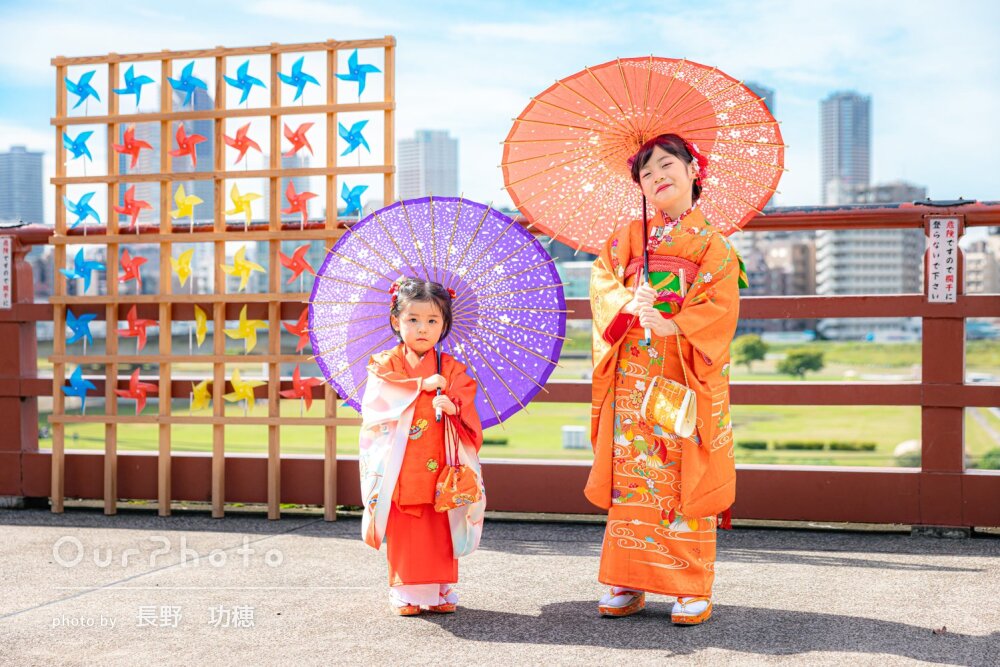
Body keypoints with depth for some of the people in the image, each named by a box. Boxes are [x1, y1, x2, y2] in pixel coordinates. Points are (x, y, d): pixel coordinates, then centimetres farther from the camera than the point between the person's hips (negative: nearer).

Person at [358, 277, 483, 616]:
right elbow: (378, 400, -11)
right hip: (399, 469, -1)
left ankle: (441, 591, 16)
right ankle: (406, 593, 12)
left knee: (440, 531, 4)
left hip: (439, 467, 1)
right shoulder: (386, 364, 5)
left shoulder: (452, 369, 8)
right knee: (403, 533, 1)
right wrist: (421, 386, -13)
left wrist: (453, 407, -22)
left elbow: (467, 413, 1)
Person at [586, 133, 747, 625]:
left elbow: (720, 306, -8)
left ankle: (692, 589, 5)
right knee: (630, 479, 4)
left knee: (687, 482, -4)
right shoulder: (627, 238, 14)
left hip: (688, 379, -3)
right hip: (630, 379, 3)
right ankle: (627, 584, 12)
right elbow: (602, 281, 3)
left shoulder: (714, 245, 3)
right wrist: (628, 303, -17)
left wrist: (670, 326, -21)